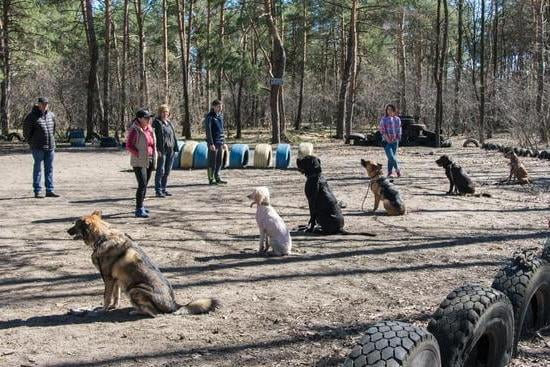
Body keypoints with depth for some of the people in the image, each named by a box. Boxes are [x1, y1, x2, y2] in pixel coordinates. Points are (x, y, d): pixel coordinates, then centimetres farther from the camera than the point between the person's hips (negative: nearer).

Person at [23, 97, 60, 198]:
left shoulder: (51, 115, 10)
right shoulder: (32, 116, -6)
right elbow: (26, 131, 1)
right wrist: (31, 143, 5)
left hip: (50, 146, 5)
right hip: (38, 147, -5)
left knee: (49, 169, 7)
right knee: (38, 168, -1)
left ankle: (49, 190, 13)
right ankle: (37, 191, 4)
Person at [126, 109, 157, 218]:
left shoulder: (149, 128, 10)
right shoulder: (134, 130, -12)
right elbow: (129, 146, -12)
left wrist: (154, 158, 10)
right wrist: (139, 155, -16)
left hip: (149, 161, 7)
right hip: (139, 162, -7)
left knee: (145, 184, 14)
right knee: (142, 184, -14)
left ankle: (140, 206, 28)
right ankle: (139, 210, -12)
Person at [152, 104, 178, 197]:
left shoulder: (169, 122, 17)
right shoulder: (157, 123, -5)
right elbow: (154, 136, -12)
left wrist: (175, 148, 14)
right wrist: (157, 149, -20)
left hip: (170, 150, 7)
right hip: (162, 150, -7)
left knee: (167, 171, 10)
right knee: (160, 170, -4)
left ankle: (163, 189, 18)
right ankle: (158, 190, 1)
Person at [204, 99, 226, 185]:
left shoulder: (220, 116, 13)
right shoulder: (209, 116, -11)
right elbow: (208, 131, -16)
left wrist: (222, 142, 18)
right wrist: (211, 144, -21)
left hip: (220, 143, 7)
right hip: (213, 143, -7)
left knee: (219, 162, 11)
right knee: (212, 161, -2)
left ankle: (217, 178, 19)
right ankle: (211, 179, 4)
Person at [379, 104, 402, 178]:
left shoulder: (397, 119, 9)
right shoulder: (384, 119, -1)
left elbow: (399, 129, 14)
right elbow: (382, 129, -6)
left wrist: (397, 138, 3)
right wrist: (387, 138, -14)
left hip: (395, 141, 3)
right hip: (386, 141, -3)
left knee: (392, 157, 5)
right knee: (391, 157, -14)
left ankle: (390, 173, 13)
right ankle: (397, 169, 4)